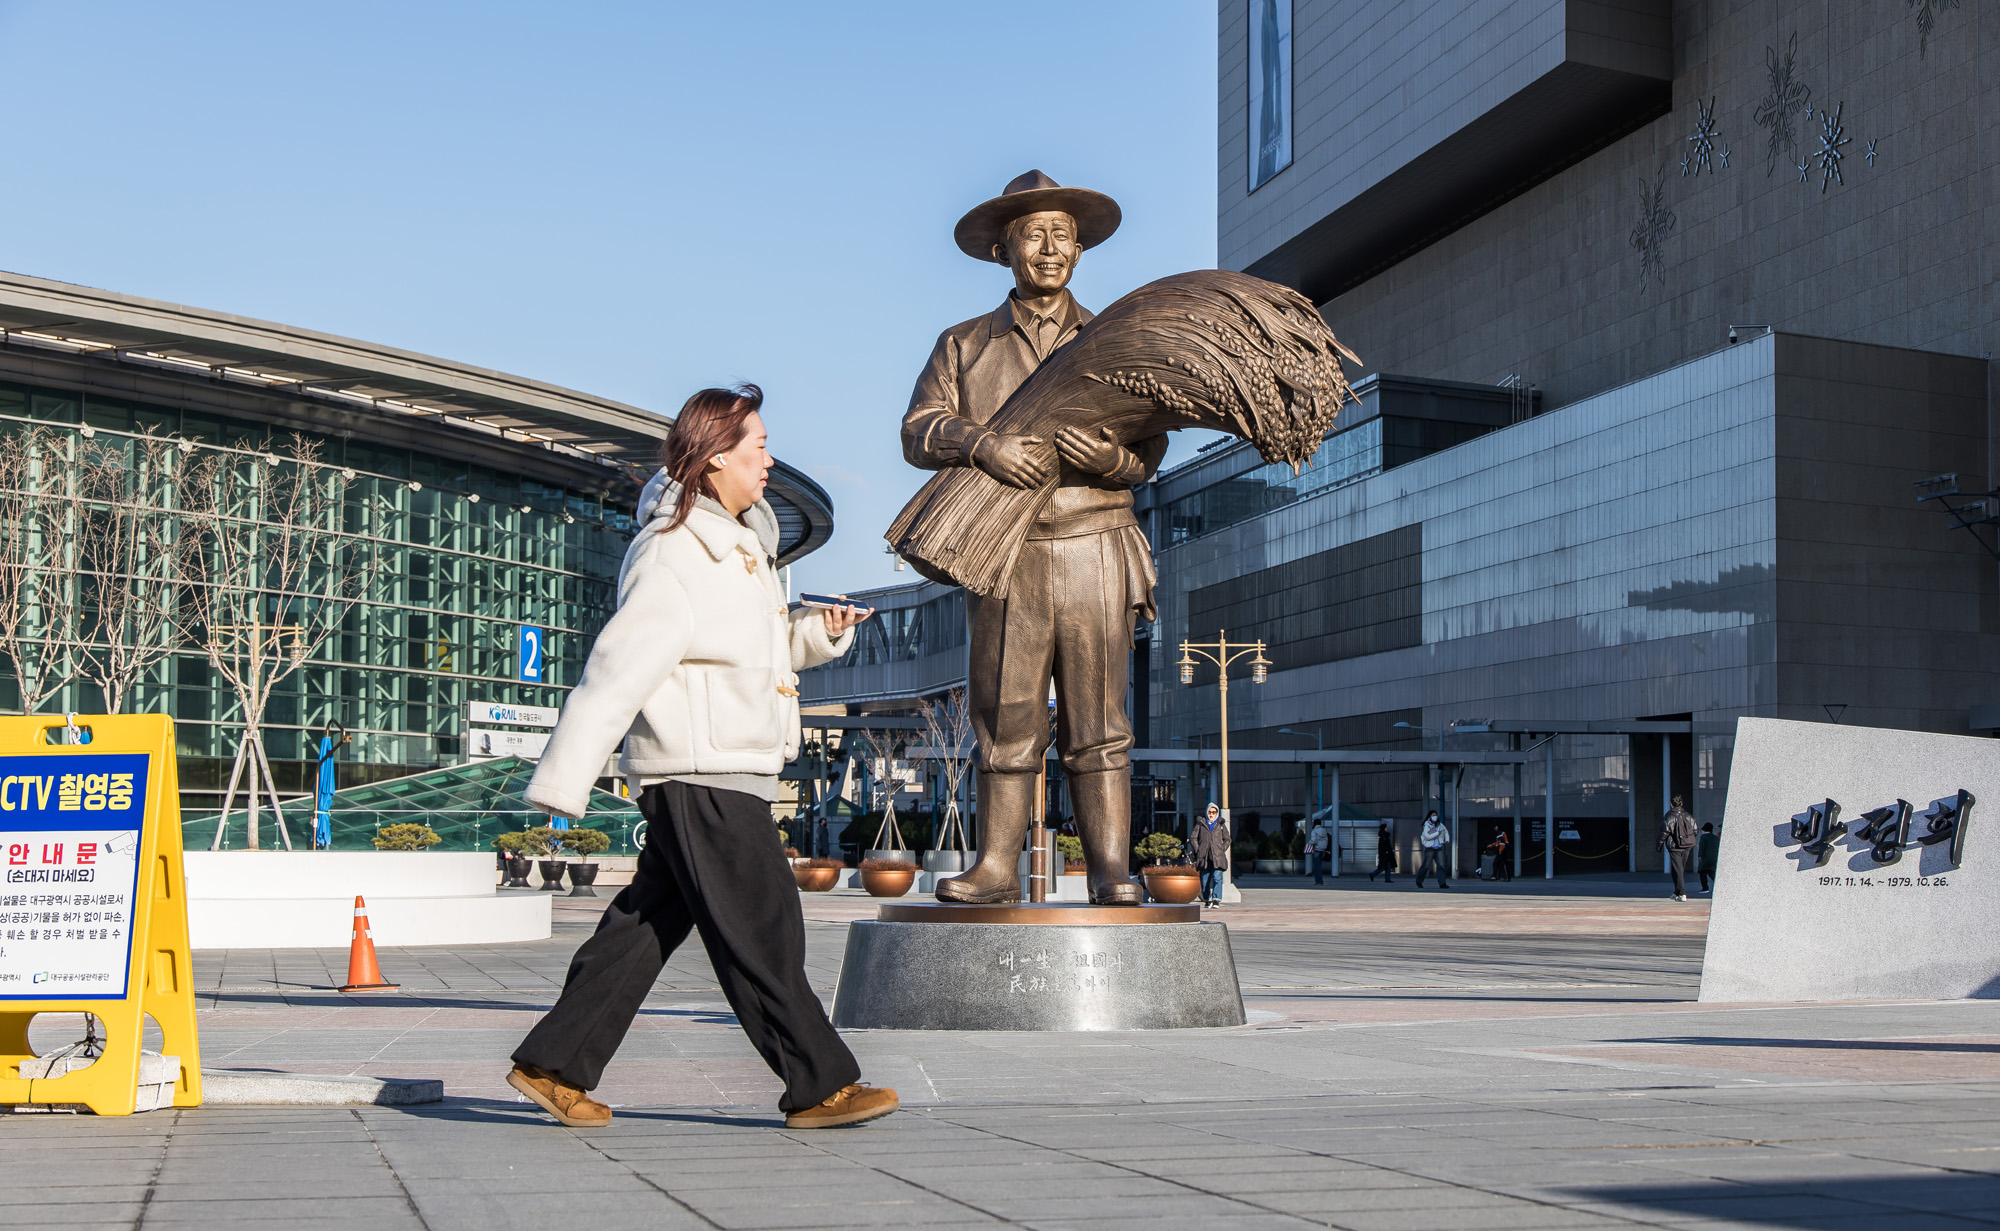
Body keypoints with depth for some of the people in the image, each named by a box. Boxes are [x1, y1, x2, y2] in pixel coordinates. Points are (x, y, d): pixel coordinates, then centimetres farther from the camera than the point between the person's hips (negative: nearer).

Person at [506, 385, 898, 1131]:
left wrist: (820, 630, 10)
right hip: (698, 774, -10)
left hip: (732, 774, 10)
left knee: (652, 923, 11)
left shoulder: (735, 543, 18)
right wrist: (563, 780, -19)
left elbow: (760, 647, 30)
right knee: (762, 929, -5)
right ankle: (821, 1085, 2)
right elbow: (617, 671, -17)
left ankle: (554, 1064, 17)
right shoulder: (672, 553, -13)